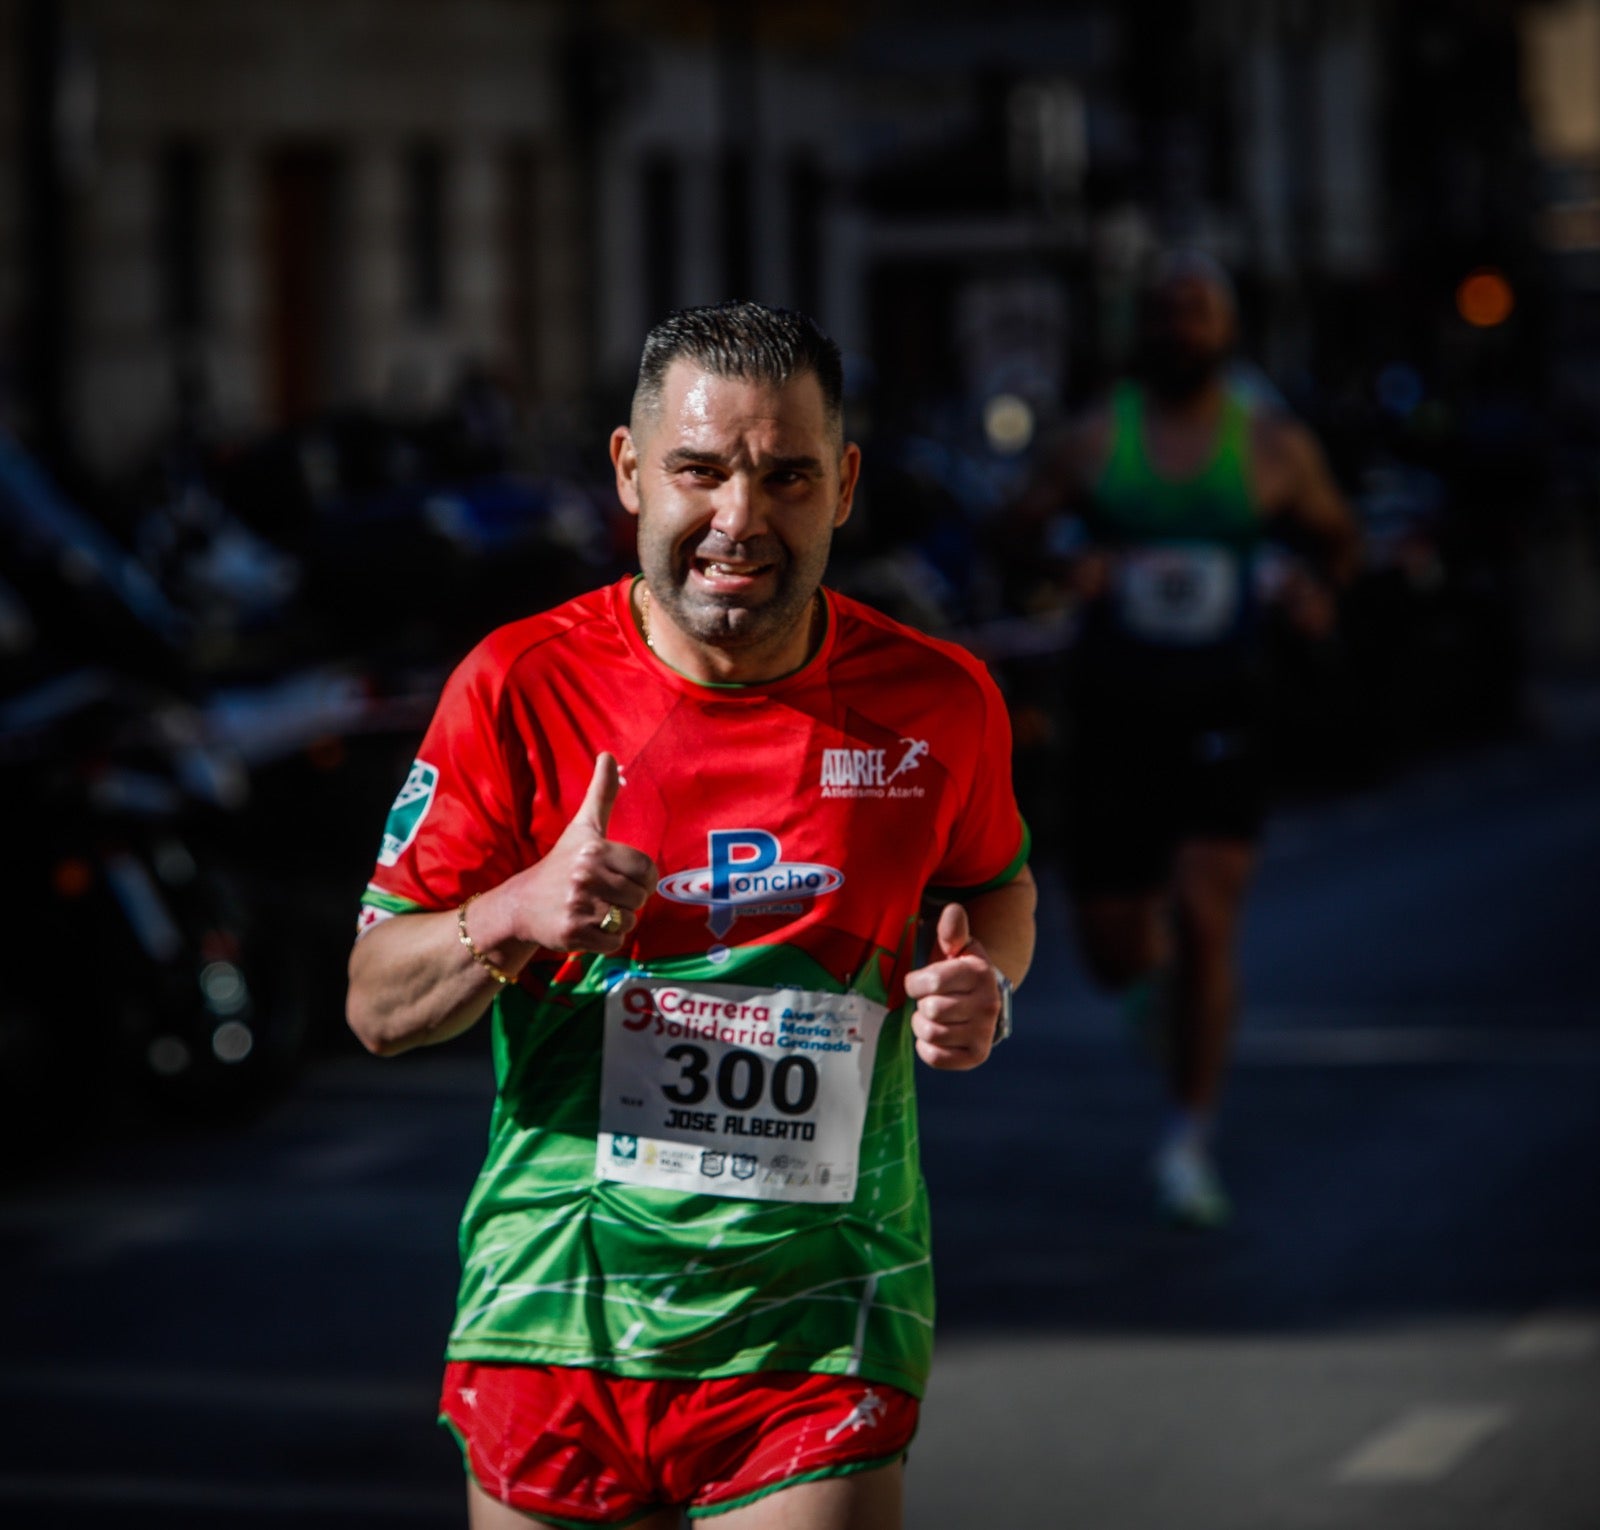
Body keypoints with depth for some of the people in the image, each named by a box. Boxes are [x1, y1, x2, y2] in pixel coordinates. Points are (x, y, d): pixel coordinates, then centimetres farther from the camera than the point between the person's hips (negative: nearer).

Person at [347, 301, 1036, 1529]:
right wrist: (514, 917, -22)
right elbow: (377, 1004, -2)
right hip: (557, 1319, 0)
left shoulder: (938, 703, -1)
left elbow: (996, 884, 21)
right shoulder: (523, 687, -5)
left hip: (817, 1337, 0)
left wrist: (983, 983, -3)